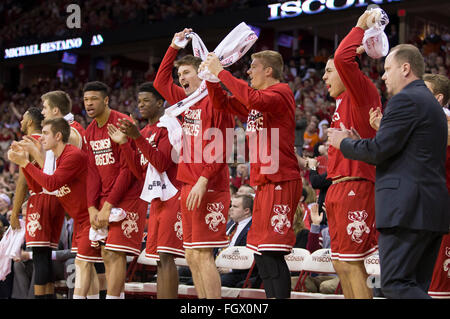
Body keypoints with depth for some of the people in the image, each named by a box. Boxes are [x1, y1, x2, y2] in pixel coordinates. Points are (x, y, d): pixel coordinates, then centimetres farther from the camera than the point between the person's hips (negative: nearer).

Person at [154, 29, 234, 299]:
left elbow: (221, 147, -14)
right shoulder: (185, 100, 17)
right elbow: (161, 82, 32)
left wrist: (204, 179, -20)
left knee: (202, 256, -11)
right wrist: (174, 48, 29)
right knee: (192, 257, 8)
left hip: (209, 189, -8)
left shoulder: (215, 100, -7)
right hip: (188, 187, 8)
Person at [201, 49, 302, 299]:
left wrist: (221, 72, -19)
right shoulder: (256, 102, 22)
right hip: (264, 183, 10)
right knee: (262, 252, 11)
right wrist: (211, 77, 11)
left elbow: (254, 100, -26)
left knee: (272, 252, -15)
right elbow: (223, 103, 27)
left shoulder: (281, 91, -7)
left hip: (280, 182, -10)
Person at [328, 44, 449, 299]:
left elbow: (380, 149, -14)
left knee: (395, 284, -11)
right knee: (415, 287, 10)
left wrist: (344, 142, 4)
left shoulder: (405, 100, -8)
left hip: (408, 206, -10)